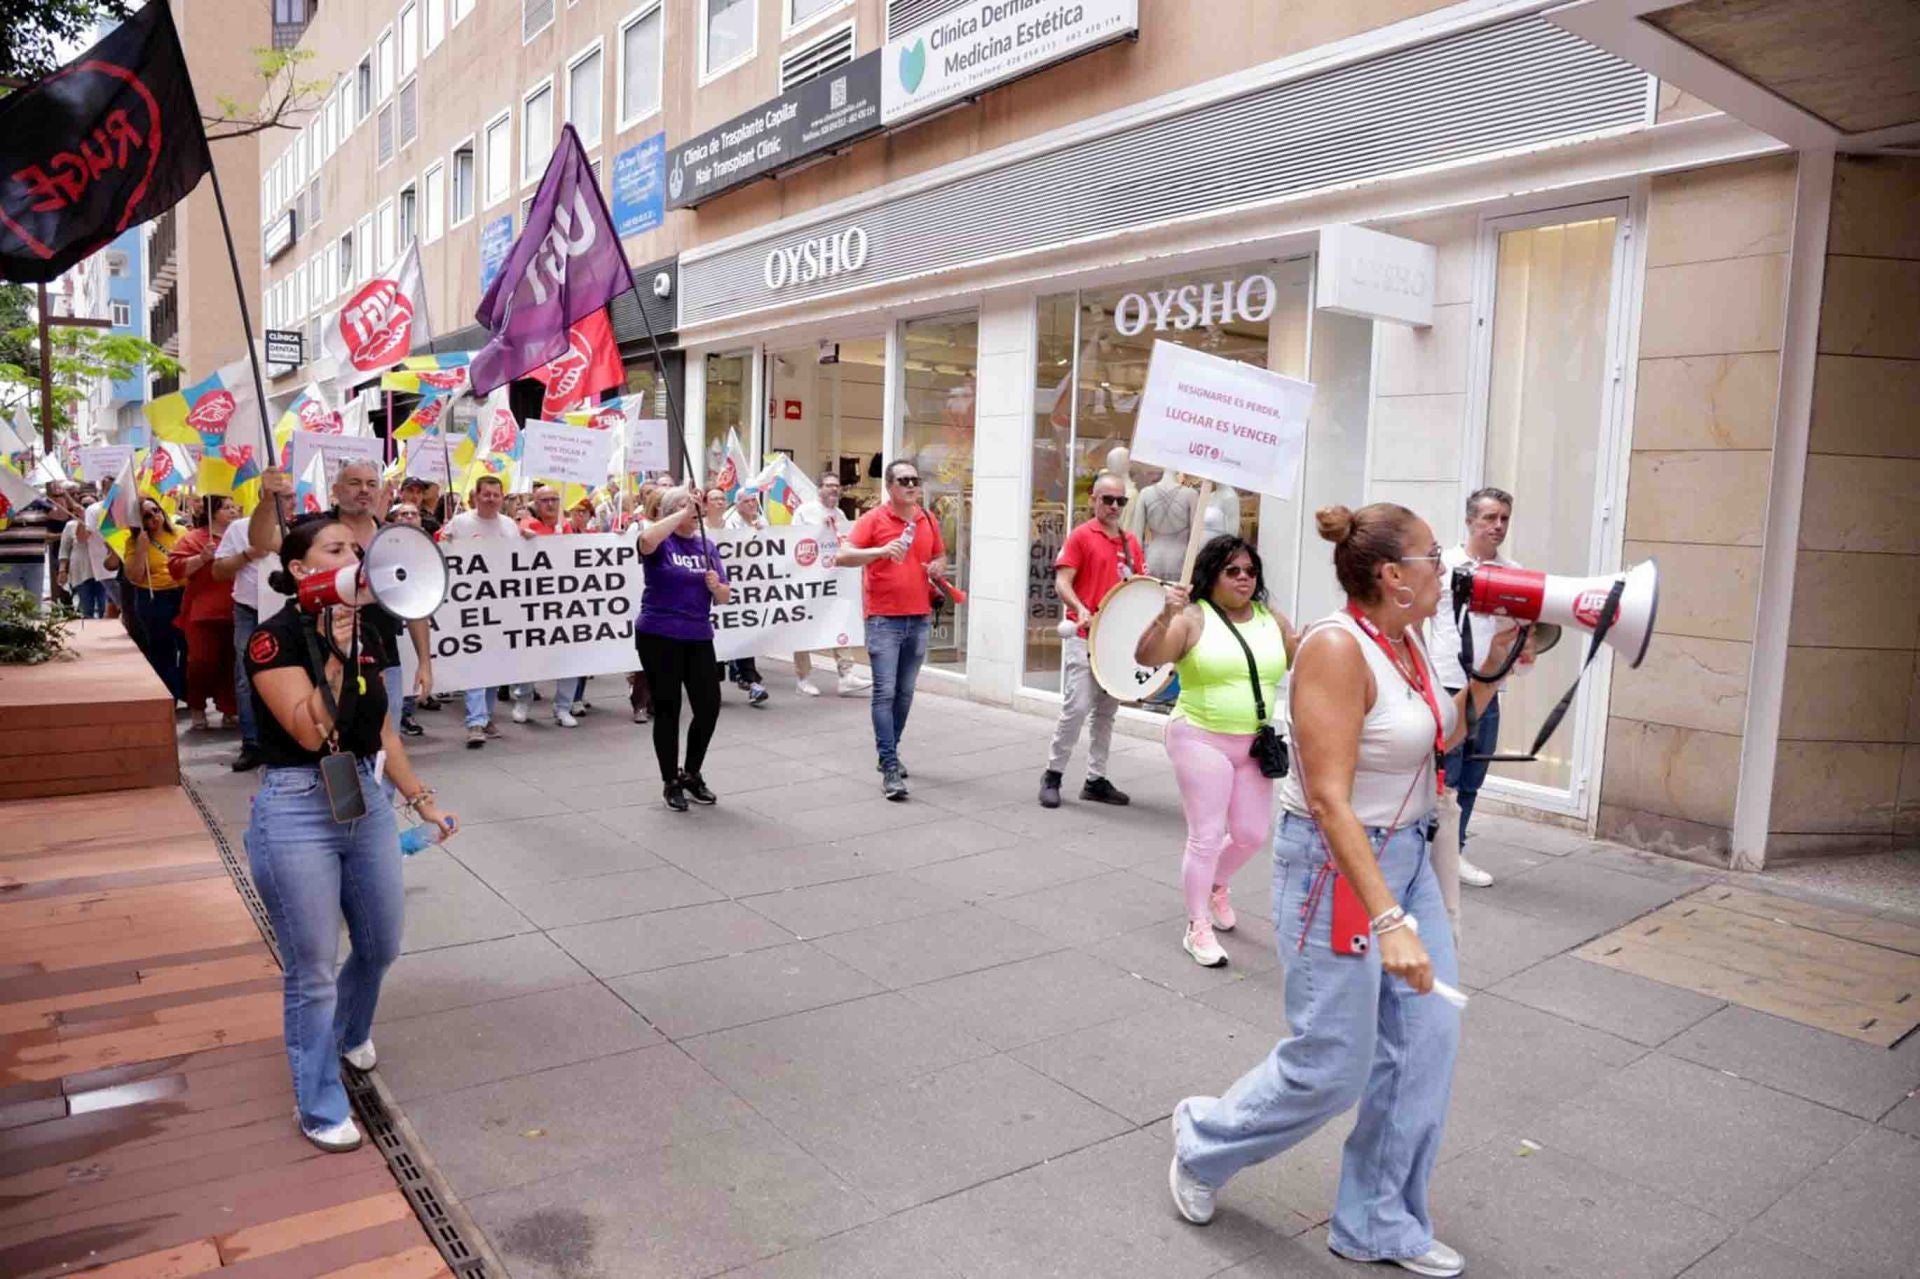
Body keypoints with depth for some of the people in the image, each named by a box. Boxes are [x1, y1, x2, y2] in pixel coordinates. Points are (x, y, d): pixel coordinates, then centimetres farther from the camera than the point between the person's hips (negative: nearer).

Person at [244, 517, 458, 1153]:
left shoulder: (367, 634, 5)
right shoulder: (275, 638, -14)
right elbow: (311, 731, -25)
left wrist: (421, 799, 14)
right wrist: (335, 653, -30)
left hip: (368, 802, 7)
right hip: (297, 812, -6)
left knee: (380, 947, 20)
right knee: (313, 969, 5)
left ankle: (349, 1032, 51)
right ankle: (321, 1108, 24)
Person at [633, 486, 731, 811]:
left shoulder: (707, 545, 10)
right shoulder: (661, 542, -4)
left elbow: (724, 597, 12)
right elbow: (646, 539, -31)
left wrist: (716, 586, -11)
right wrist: (685, 513, -23)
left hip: (698, 638, 5)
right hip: (659, 637, -5)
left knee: (709, 706, 5)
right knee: (667, 709, 3)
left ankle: (691, 774, 26)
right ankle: (671, 783, 18)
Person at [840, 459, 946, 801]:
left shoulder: (927, 521, 10)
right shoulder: (873, 519, -6)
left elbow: (940, 556, 25)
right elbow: (844, 556, -15)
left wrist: (939, 567, 1)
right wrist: (881, 551, -30)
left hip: (920, 619, 5)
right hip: (884, 619, -5)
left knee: (905, 692, 13)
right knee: (885, 692, -8)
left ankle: (890, 752, 29)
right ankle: (890, 768, -8)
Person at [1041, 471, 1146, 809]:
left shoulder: (1132, 542, 12)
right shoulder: (1080, 536, -5)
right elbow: (1062, 582, -11)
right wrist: (1081, 609, -27)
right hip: (1084, 636, -6)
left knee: (1107, 711, 11)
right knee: (1077, 706, -10)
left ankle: (1096, 779, 19)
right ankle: (1053, 775, 5)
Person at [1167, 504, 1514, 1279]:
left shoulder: (1406, 642, 5)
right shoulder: (1337, 648, -22)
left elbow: (1437, 739, 21)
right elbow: (1328, 801, -27)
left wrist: (1492, 670, 9)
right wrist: (1387, 920, -31)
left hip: (1405, 853, 9)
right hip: (1337, 864, -9)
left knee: (1426, 1039, 8)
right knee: (1332, 1068, 1)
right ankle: (1205, 1142, 29)